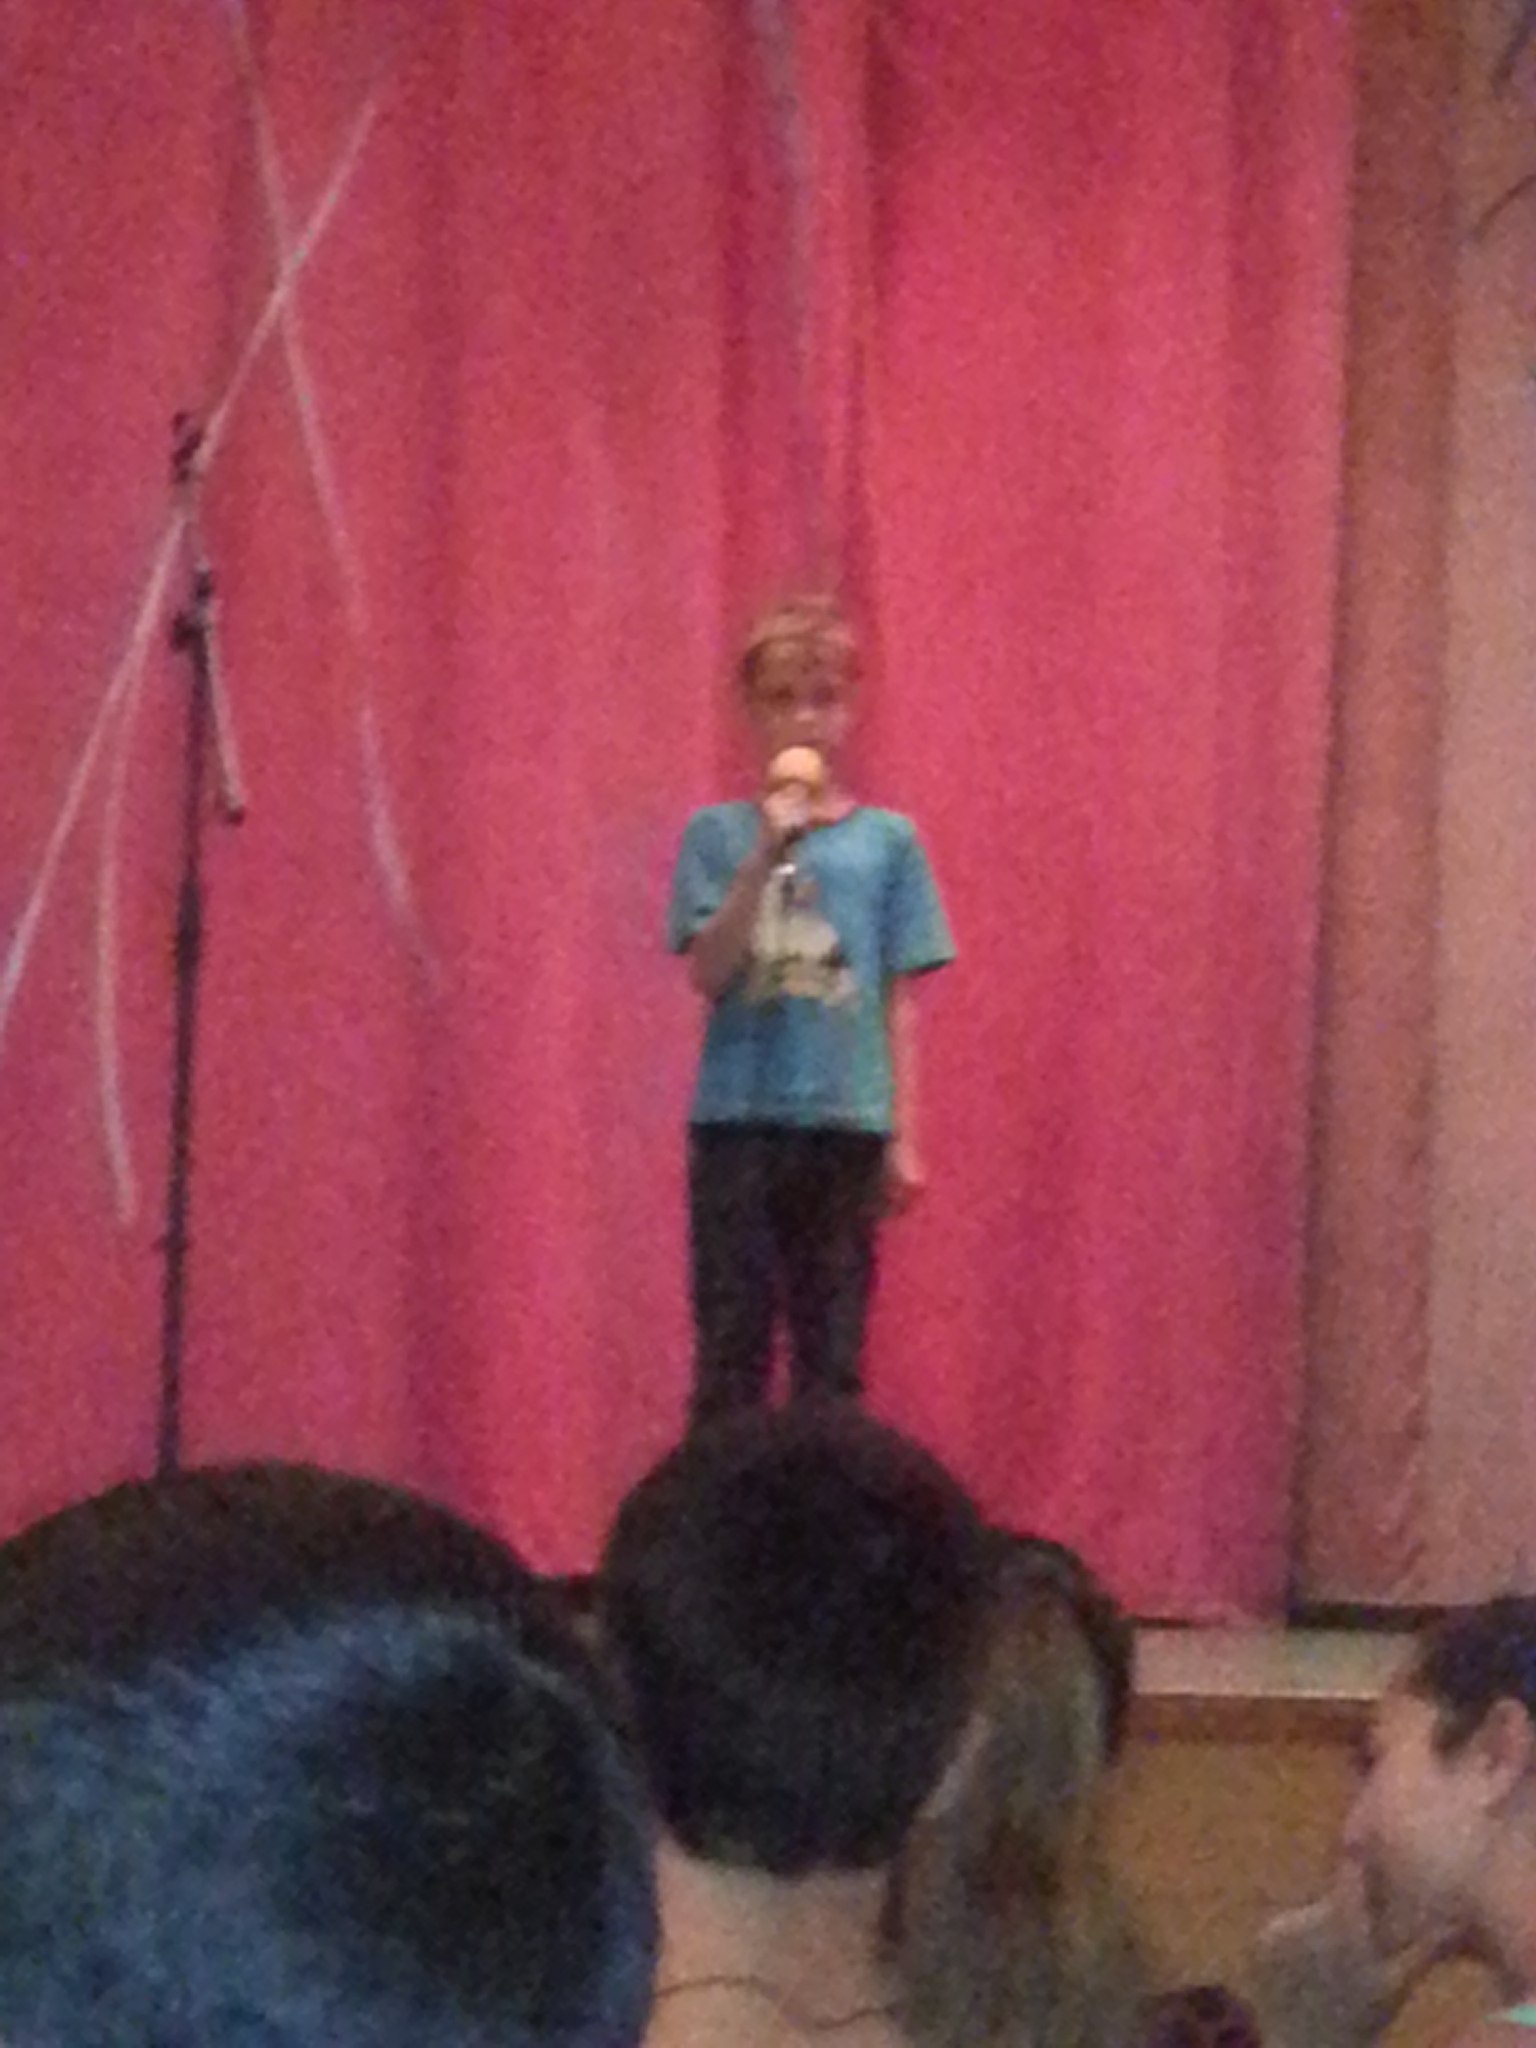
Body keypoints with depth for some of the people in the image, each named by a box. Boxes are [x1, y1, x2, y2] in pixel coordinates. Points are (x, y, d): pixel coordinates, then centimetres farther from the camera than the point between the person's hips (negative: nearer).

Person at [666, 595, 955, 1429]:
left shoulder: (888, 839, 6)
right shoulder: (718, 833, 5)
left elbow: (900, 1001, 6)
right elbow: (707, 973, -6)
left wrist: (904, 1138, 2)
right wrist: (768, 854, -14)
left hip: (847, 1123, 1)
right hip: (737, 1118, -1)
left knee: (833, 1353, 5)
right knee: (730, 1346, 2)